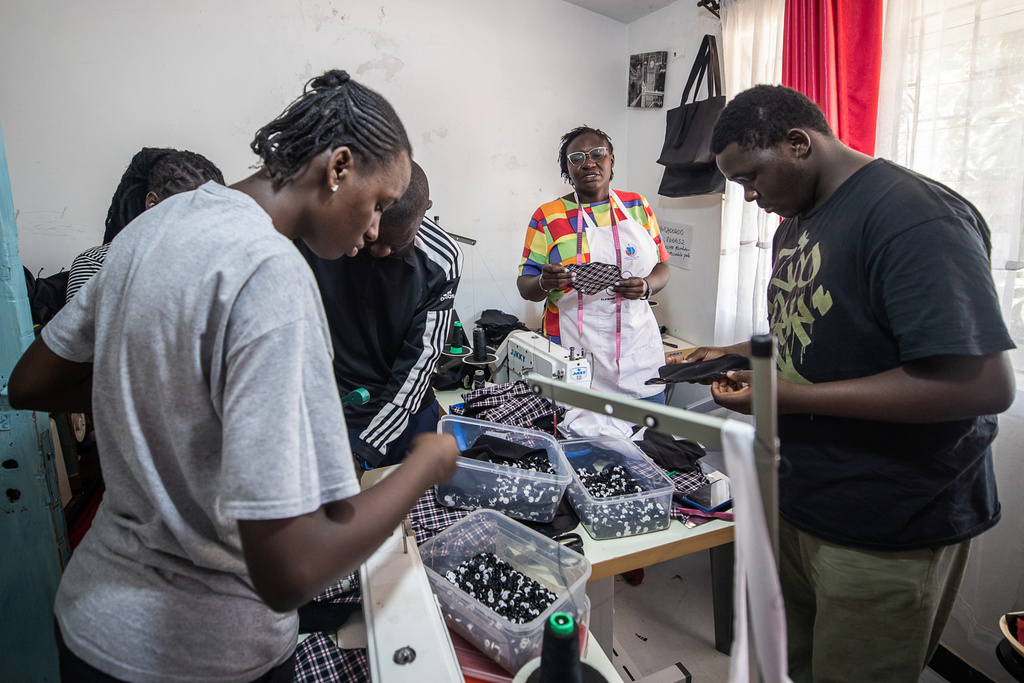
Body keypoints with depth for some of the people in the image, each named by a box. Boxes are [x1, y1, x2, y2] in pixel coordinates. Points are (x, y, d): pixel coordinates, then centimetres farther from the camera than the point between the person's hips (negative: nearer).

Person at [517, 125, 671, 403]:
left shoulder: (637, 206, 9)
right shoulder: (547, 216, 0)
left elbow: (662, 267, 12)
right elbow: (525, 286, 2)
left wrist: (646, 286, -10)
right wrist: (544, 282, -22)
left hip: (638, 349, 3)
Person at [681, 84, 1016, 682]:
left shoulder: (913, 216, -21)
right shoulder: (796, 223, 10)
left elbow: (985, 384, -27)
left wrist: (790, 397, -26)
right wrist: (736, 354, 4)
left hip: (886, 536, -8)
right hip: (793, 502, 8)